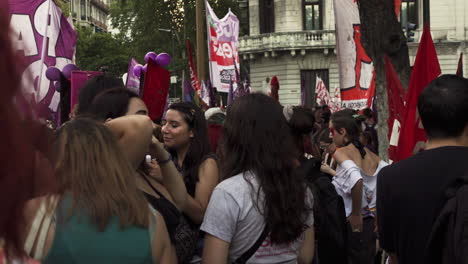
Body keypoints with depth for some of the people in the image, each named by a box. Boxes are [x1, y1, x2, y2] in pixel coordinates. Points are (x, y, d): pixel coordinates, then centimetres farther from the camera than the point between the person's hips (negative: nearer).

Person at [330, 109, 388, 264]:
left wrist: (356, 214, -21)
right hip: (369, 224, 7)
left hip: (350, 225, -7)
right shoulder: (369, 154, 8)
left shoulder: (341, 153, -12)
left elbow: (356, 179, -30)